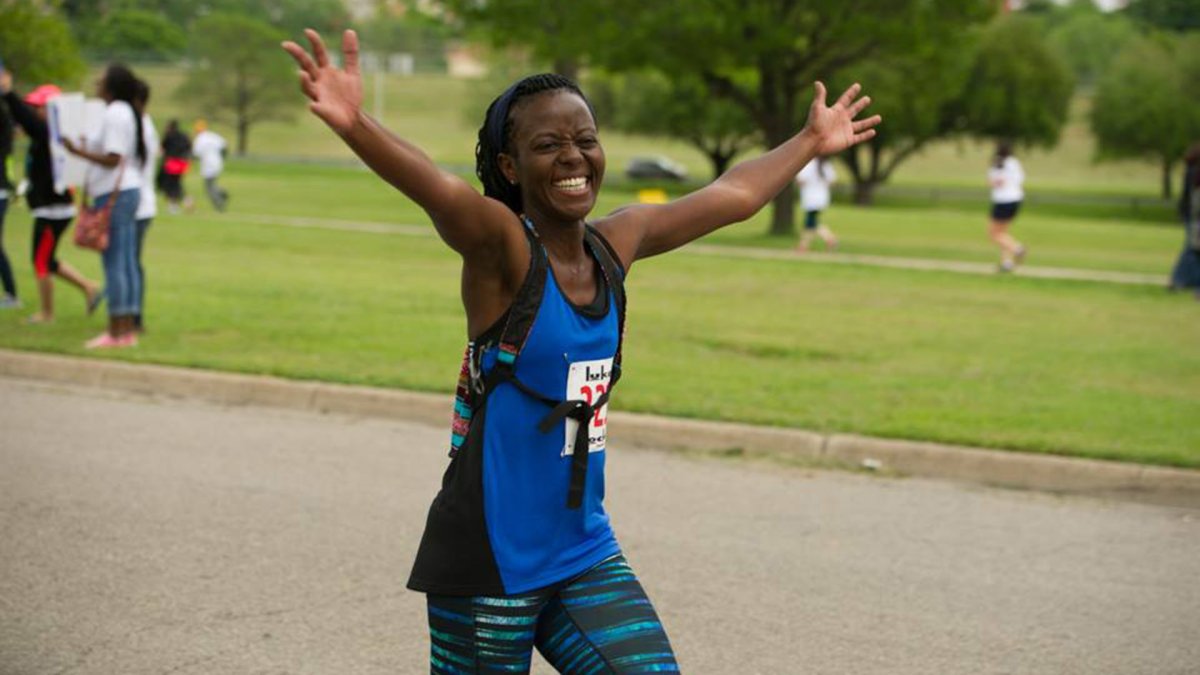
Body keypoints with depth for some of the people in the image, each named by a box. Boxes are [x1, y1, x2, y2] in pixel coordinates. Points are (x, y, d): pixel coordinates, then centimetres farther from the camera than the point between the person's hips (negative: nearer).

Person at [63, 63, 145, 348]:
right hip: (130, 190, 10)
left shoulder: (114, 114, -13)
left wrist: (78, 151, -16)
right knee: (127, 263, 9)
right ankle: (127, 330, 11)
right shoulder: (126, 113, 18)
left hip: (115, 194, -10)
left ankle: (117, 332, -7)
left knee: (114, 263, -8)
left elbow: (113, 159, -19)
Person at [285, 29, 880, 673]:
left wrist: (810, 141, 34)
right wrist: (355, 125, -57)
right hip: (489, 561, -6)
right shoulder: (501, 247, -15)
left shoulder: (615, 243, 5)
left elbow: (731, 195, 21)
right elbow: (442, 192, -38)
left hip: (585, 551, 6)